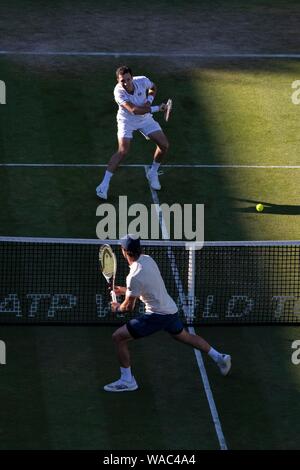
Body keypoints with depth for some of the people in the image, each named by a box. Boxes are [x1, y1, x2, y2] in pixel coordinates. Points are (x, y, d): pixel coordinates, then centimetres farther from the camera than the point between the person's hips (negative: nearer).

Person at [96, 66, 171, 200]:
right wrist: (157, 108, -38)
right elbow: (134, 110, -40)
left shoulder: (142, 81, -21)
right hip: (127, 121, -5)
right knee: (123, 151, -22)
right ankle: (104, 185, -18)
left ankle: (153, 173, 24)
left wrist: (149, 100, -16)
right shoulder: (119, 92, -33)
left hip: (145, 119, 5)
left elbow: (153, 87, 4)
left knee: (164, 145, -2)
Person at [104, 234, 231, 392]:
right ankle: (219, 357, 40)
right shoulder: (147, 259, 1)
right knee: (185, 336, 32)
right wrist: (125, 290, 21)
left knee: (118, 337, -5)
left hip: (157, 315, -9)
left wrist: (117, 307, 9)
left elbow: (129, 307, -12)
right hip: (171, 309, 9)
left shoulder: (134, 276, -23)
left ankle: (127, 381, 0)